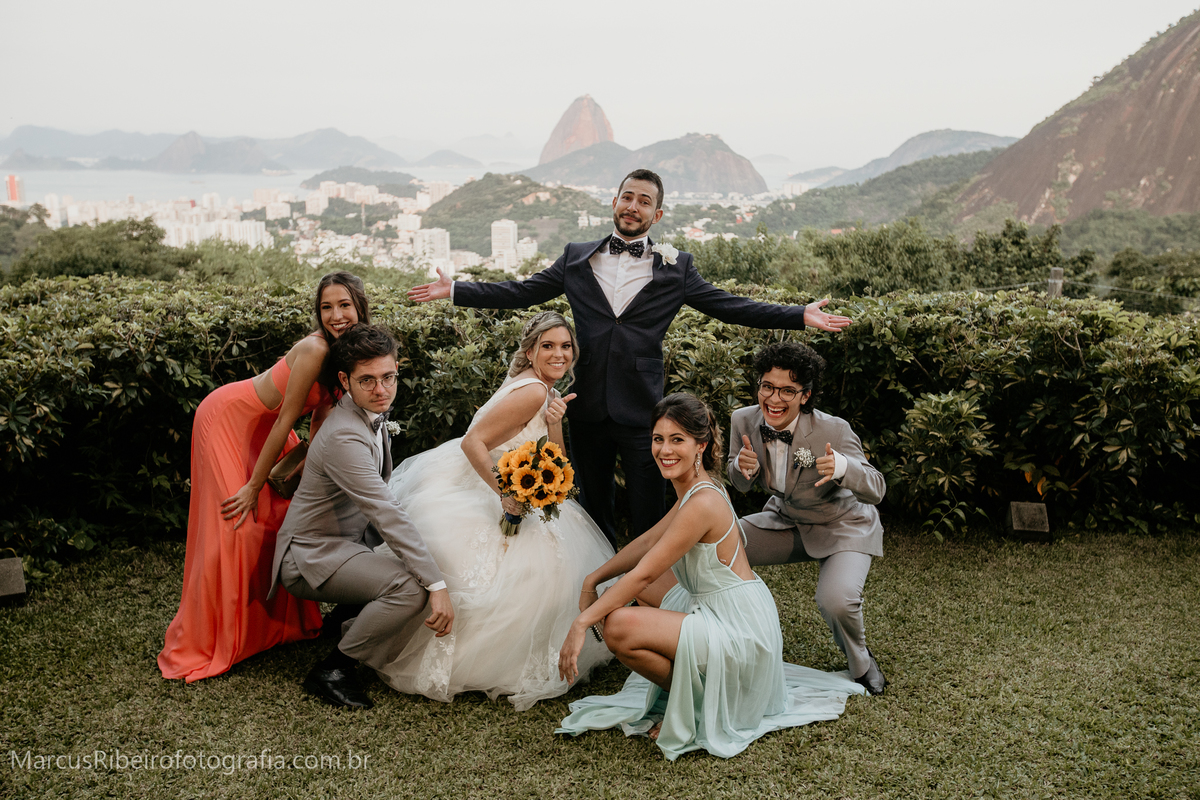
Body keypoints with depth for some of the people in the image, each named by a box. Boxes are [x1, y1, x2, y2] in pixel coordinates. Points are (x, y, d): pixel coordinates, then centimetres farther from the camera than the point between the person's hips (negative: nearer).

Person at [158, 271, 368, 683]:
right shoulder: (315, 349, -31)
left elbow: (320, 418, 2)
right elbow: (285, 421, -26)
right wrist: (254, 487, -20)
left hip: (263, 428, 8)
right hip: (228, 419, -8)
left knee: (286, 516, 10)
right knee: (235, 527, -9)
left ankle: (279, 619, 28)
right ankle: (202, 644, 4)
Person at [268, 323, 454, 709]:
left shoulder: (374, 416, 4)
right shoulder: (344, 437, -27)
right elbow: (388, 516, -32)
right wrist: (437, 585, -33)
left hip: (351, 542, 10)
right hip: (312, 557, -9)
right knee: (412, 587, -29)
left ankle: (352, 627, 16)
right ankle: (332, 670, -11)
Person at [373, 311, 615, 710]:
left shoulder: (547, 394, 8)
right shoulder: (531, 392, -22)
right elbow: (473, 442, -26)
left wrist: (555, 424, -13)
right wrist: (507, 495, -28)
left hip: (482, 489, 10)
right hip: (458, 489, -10)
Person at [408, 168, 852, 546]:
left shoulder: (675, 268, 5)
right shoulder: (577, 258, 9)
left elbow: (729, 306, 3)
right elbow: (520, 293, 11)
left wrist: (799, 316, -5)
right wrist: (454, 290, 6)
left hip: (641, 410, -2)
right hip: (588, 407, 2)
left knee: (649, 516, 2)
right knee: (594, 508, 14)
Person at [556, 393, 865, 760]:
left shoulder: (703, 503, -24)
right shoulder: (696, 489, 5)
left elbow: (644, 573, -22)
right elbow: (647, 542, 15)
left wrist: (582, 622, -18)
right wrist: (592, 580, 11)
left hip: (740, 633, -10)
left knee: (619, 626, -22)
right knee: (642, 589, 23)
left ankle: (693, 702, 1)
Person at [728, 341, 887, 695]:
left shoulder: (834, 431, -29)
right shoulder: (744, 420, -15)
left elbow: (876, 490, -25)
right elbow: (740, 485, 1)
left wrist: (842, 467, -47)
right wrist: (742, 466, -25)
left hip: (843, 528, -5)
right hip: (785, 522, 5)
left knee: (835, 600, -30)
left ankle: (862, 663, 7)